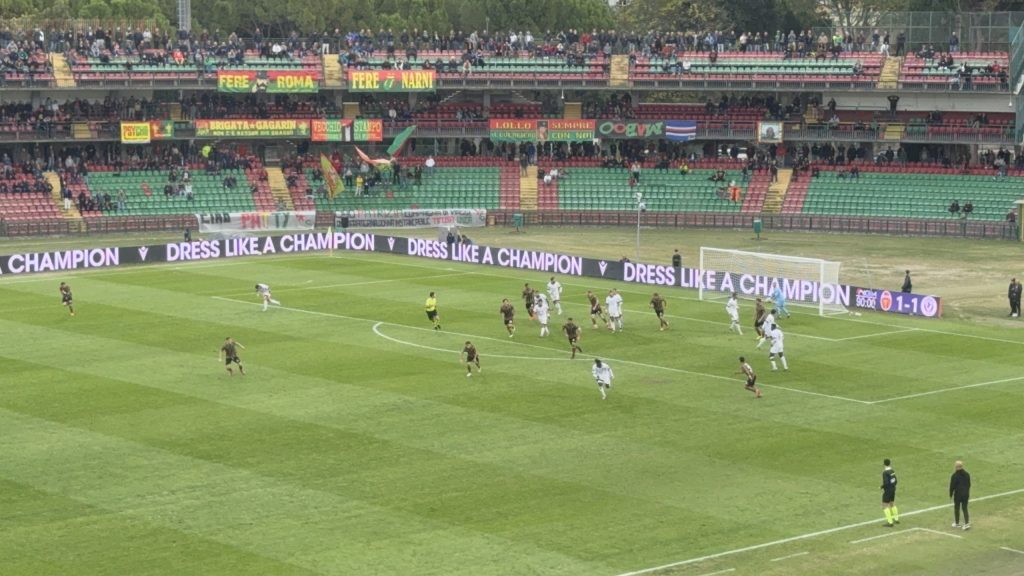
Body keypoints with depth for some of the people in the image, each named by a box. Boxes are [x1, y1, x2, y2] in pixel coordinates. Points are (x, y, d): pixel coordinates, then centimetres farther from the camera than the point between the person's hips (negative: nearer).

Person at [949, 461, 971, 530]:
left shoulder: (954, 476, -16)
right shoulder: (966, 474, 2)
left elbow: (952, 486, -12)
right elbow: (969, 485, 11)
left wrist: (950, 495, 1)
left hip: (958, 495, -5)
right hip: (966, 494, 5)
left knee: (957, 509, 11)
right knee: (965, 508, 9)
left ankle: (957, 523, 22)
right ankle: (967, 523, -2)